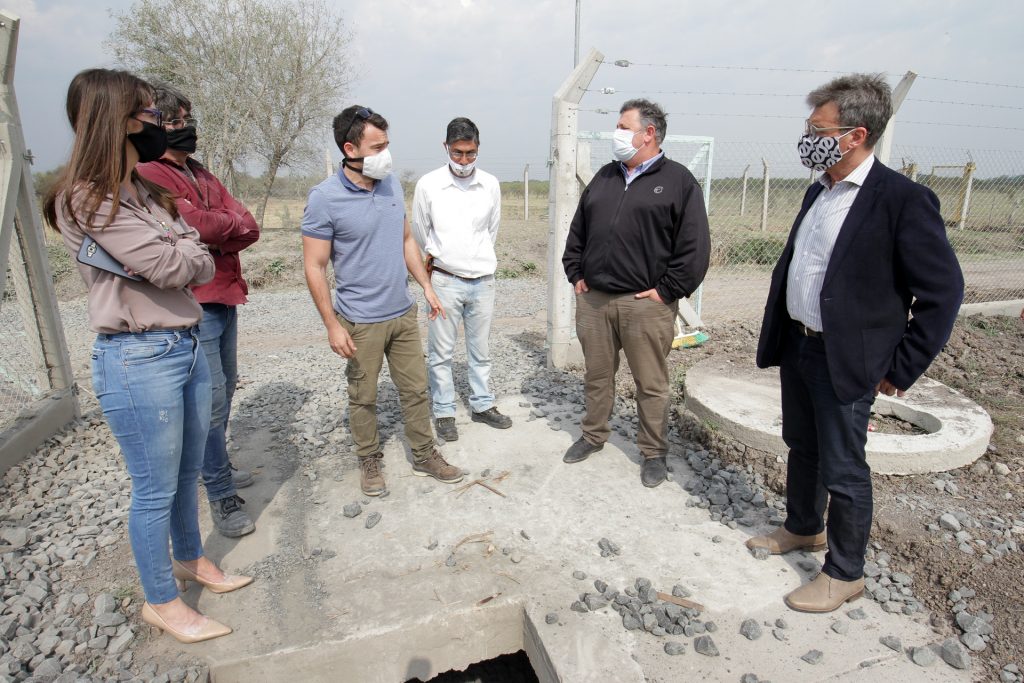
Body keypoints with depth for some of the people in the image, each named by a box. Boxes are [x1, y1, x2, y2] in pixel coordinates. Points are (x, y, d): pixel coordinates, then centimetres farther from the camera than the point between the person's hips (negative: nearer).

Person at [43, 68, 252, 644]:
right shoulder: (87, 199, -14)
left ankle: (191, 559, 42)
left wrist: (179, 253, -11)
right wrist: (180, 249, 1)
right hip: (139, 358, -8)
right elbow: (173, 267, -19)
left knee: (188, 472, 21)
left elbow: (203, 266, 8)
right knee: (156, 488, 6)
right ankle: (162, 602, 26)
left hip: (187, 344, 8)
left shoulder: (147, 191, 12)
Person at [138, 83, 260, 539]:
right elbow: (195, 225, -24)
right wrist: (231, 223, -6)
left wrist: (214, 233, -13)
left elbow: (250, 229, 6)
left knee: (224, 390, 16)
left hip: (225, 299, 8)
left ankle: (216, 467, 33)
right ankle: (222, 497, 6)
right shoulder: (149, 176, -8)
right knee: (211, 399, -6)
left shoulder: (202, 175, 17)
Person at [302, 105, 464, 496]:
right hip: (361, 322, -5)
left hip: (403, 313, 5)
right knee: (363, 398, 11)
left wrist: (426, 286, 9)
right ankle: (369, 462, 32)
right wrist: (332, 326, -14)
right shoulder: (324, 198, -15)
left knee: (416, 389, 13)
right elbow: (314, 266, -12)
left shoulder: (392, 184, 3)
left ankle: (425, 457, 30)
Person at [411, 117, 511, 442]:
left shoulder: (490, 184, 0)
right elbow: (420, 233, 5)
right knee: (440, 351, 5)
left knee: (480, 349, 15)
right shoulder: (428, 184, -7)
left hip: (483, 280, 3)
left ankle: (483, 405, 30)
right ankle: (443, 412, 20)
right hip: (444, 281, -2)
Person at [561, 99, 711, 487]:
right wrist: (576, 274, 10)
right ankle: (593, 435, 34)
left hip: (645, 304, -5)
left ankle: (653, 452, 22)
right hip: (592, 299, 5)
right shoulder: (604, 177, 14)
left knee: (651, 383, 6)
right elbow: (577, 231, 19)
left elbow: (695, 246, -8)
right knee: (596, 374, 15)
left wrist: (667, 290, -11)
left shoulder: (678, 181, -3)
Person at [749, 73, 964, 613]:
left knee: (843, 469, 6)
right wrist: (779, 334, 14)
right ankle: (803, 528, 44)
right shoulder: (818, 192, 7)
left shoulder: (904, 200, -16)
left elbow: (942, 292, -14)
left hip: (846, 360, -7)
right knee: (802, 447, 22)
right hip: (796, 346, 8)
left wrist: (901, 369, -13)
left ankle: (844, 573, 26)